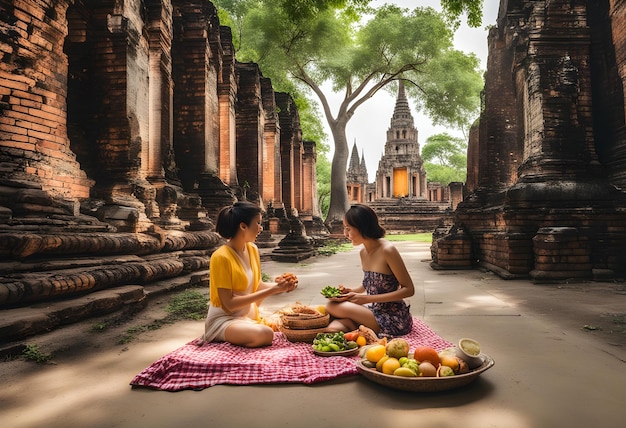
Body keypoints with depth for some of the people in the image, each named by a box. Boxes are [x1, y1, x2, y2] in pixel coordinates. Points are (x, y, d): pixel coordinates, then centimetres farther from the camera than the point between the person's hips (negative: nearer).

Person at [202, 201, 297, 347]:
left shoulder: (252, 249, 2)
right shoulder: (221, 257, -20)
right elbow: (229, 304, -21)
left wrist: (278, 285, -12)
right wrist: (272, 290, -23)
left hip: (249, 315, 7)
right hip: (225, 319, -7)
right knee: (265, 334, -31)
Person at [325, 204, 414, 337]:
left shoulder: (387, 250, -18)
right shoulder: (363, 252, 5)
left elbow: (409, 290, -16)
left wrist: (367, 299, -20)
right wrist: (350, 291, -2)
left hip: (395, 319, -7)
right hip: (375, 311, 7)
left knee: (335, 307, -22)